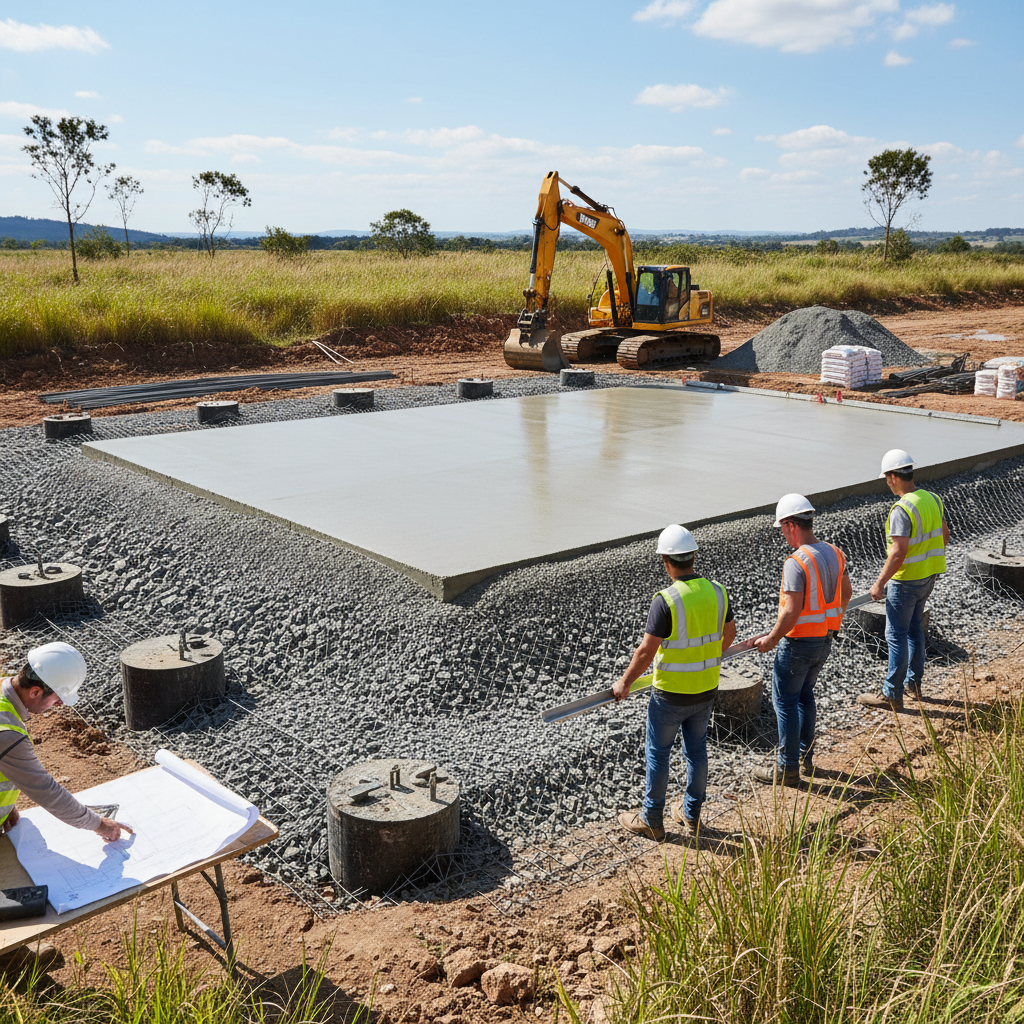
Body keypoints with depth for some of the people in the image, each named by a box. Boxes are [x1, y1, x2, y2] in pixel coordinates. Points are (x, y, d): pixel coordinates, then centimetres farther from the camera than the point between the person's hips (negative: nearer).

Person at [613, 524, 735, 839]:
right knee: (697, 751, 19)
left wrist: (625, 683, -6)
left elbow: (646, 651, -20)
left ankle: (651, 820, 22)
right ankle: (692, 814, 33)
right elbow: (729, 632, 11)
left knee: (658, 754, 10)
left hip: (671, 694, -6)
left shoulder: (665, 601, -24)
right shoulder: (716, 591, -5)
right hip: (706, 689, 6)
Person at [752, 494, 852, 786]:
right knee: (804, 695, 23)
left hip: (798, 643, -8)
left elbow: (792, 611, -26)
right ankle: (805, 757, 32)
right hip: (825, 641, 8)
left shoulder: (796, 562, -25)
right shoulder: (834, 553, 2)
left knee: (785, 701, 4)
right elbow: (846, 592, 16)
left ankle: (787, 769, 11)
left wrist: (772, 639, -12)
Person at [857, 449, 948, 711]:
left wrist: (879, 583, -20)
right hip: (928, 577, 9)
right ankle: (913, 684, 31)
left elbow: (898, 553, -27)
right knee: (914, 628, 21)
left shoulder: (902, 509, -24)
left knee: (896, 635, 0)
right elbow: (944, 536, 13)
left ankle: (892, 695, 7)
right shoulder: (933, 499, 3)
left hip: (906, 580, -9)